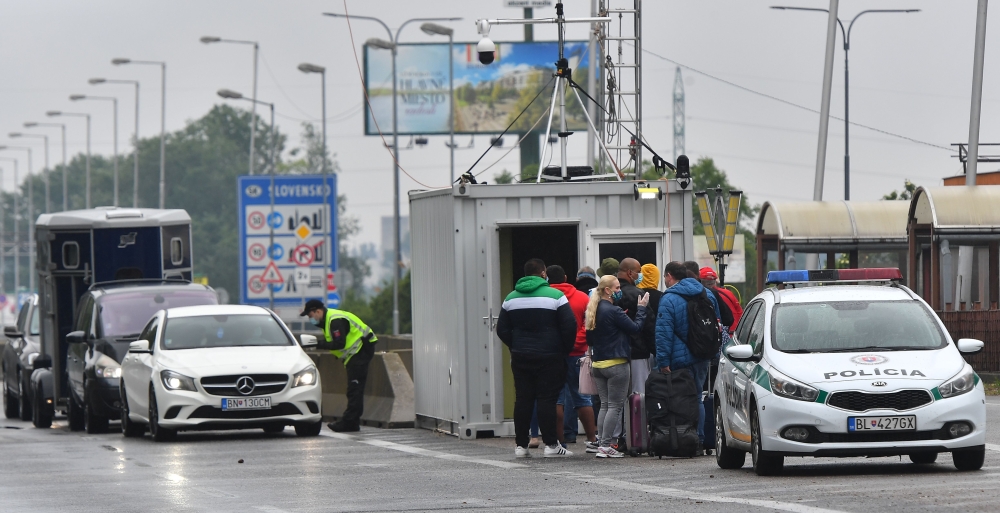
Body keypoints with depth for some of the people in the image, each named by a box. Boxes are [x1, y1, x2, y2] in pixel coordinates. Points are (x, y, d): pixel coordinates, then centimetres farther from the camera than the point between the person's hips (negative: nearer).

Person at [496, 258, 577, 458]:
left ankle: (521, 445, 7)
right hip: (549, 357, -4)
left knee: (522, 399, 7)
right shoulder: (555, 296, -7)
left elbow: (502, 330, 10)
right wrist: (566, 350, 3)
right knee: (547, 399, -3)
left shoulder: (511, 298, 7)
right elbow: (569, 326, -10)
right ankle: (551, 444, -5)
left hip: (520, 357, 4)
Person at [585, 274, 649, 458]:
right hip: (616, 364, -8)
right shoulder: (613, 311, -16)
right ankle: (606, 446, -8)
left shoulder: (593, 311, 9)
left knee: (604, 405, 11)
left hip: (598, 364, 8)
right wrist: (641, 309, -1)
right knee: (615, 405, -4)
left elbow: (590, 339, 17)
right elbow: (635, 327, -11)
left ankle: (603, 444, 7)